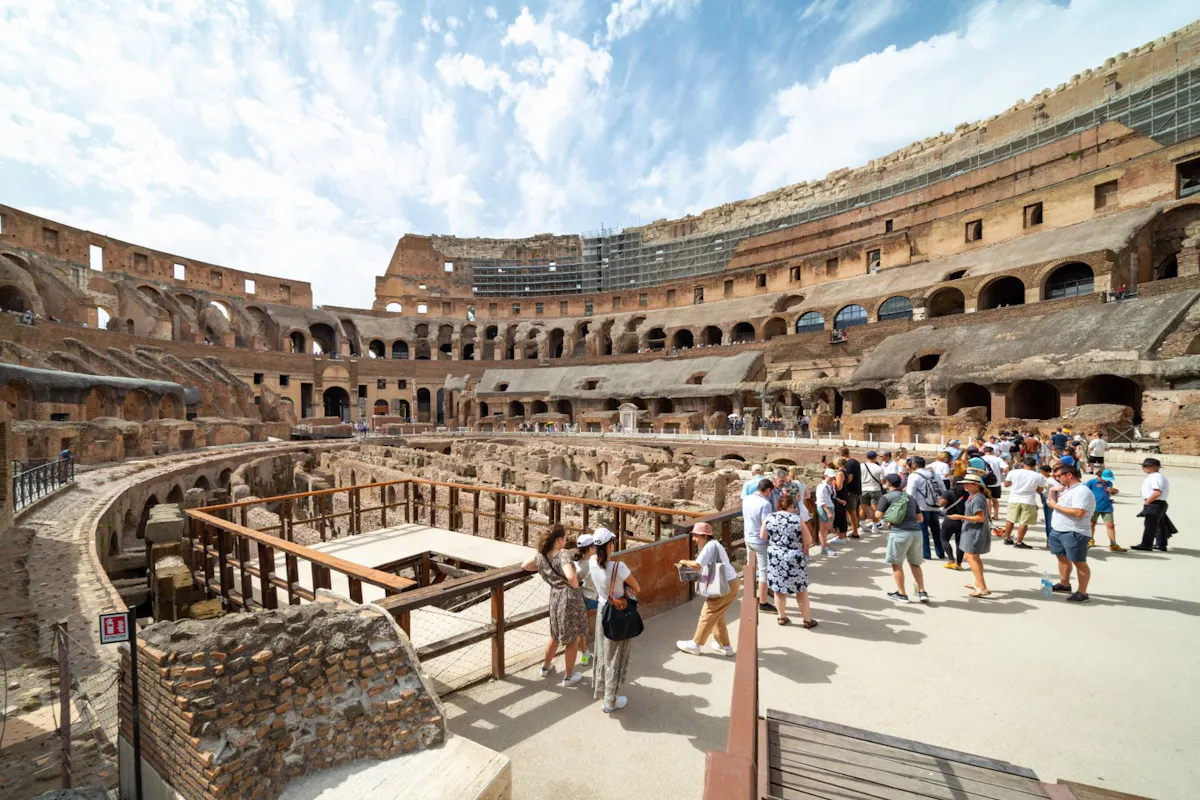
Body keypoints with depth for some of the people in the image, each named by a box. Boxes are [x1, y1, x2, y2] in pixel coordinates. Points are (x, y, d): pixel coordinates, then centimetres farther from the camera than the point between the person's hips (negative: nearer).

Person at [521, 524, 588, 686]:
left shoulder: (540, 555, -3)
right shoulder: (562, 556, -24)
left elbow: (525, 566, 14)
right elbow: (571, 577, -39)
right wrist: (575, 586, -18)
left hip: (555, 597, 7)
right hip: (570, 599, -6)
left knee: (555, 635, 29)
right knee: (572, 639, 13)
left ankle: (546, 667, 45)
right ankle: (569, 677, 27)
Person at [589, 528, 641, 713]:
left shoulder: (592, 561, -14)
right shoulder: (618, 566, -32)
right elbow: (637, 589, -17)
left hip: (602, 610, 6)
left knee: (602, 652, 27)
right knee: (615, 657, 13)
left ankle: (599, 689, 47)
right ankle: (610, 701, 28)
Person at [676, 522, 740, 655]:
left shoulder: (710, 545, -18)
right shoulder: (712, 545, 13)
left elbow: (697, 565, -25)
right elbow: (704, 567, 12)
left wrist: (685, 562, -8)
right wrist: (690, 565, 0)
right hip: (727, 584, 10)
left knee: (708, 614, 1)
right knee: (716, 616, 19)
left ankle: (695, 644, 12)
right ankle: (724, 646, 27)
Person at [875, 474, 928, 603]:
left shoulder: (887, 497, 1)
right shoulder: (910, 497, 20)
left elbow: (878, 515, -4)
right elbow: (920, 518, 23)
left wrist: (876, 508, 16)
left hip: (900, 532, -6)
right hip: (916, 532, 6)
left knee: (896, 564, 8)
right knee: (914, 563, 21)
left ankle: (902, 594, 13)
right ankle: (922, 592, 17)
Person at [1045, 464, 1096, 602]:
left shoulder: (1081, 491, -19)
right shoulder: (1066, 488, 10)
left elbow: (1078, 513, -28)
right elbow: (1053, 500, 18)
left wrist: (1055, 506, -21)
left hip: (1074, 533, -10)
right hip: (1057, 530, 10)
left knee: (1079, 562, 1)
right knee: (1062, 558, 20)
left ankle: (1082, 592, 9)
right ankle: (1064, 584, 34)